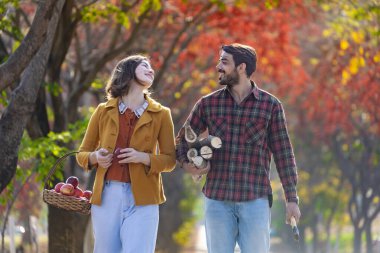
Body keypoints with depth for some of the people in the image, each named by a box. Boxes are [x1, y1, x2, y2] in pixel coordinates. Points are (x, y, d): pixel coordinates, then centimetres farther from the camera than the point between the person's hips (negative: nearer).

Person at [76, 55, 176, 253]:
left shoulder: (160, 114, 9)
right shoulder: (103, 111, 9)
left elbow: (170, 160, 8)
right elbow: (82, 154, 15)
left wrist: (144, 158, -10)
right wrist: (95, 158, -8)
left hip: (142, 200, -1)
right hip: (107, 195, 1)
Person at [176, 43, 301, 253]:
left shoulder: (270, 105, 1)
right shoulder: (208, 104, 6)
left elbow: (283, 153, 2)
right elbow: (182, 139, 17)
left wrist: (292, 199, -2)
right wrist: (186, 163, -5)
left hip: (255, 201, -2)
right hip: (217, 200, 2)